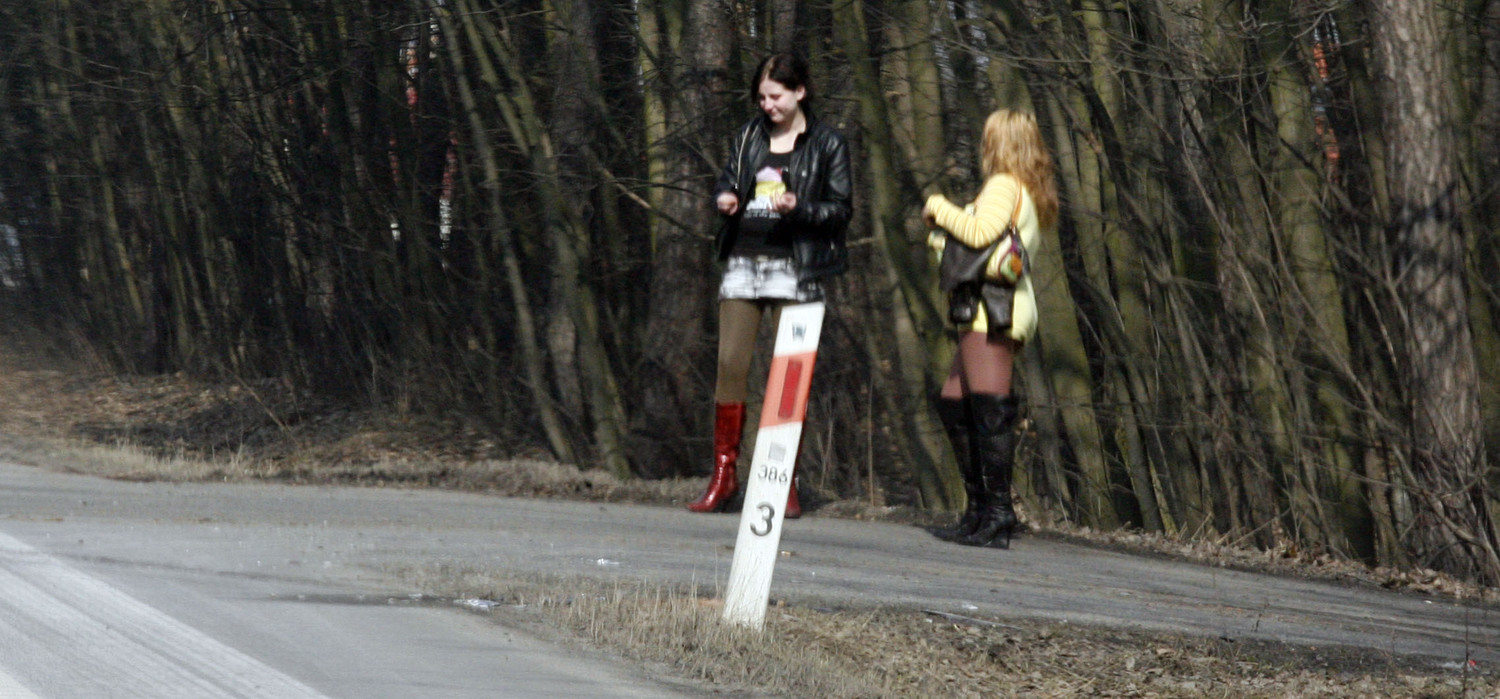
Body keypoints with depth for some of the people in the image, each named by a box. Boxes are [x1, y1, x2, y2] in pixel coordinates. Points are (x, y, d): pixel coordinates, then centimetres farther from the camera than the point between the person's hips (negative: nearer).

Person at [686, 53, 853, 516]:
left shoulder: (827, 145, 3)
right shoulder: (749, 137, 14)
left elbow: (841, 210, 0)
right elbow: (727, 182, 22)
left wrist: (798, 207, -17)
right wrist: (724, 200, -1)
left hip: (793, 268, -3)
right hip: (743, 262, 4)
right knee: (731, 364, -2)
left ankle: (785, 482, 3)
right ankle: (724, 474, 6)